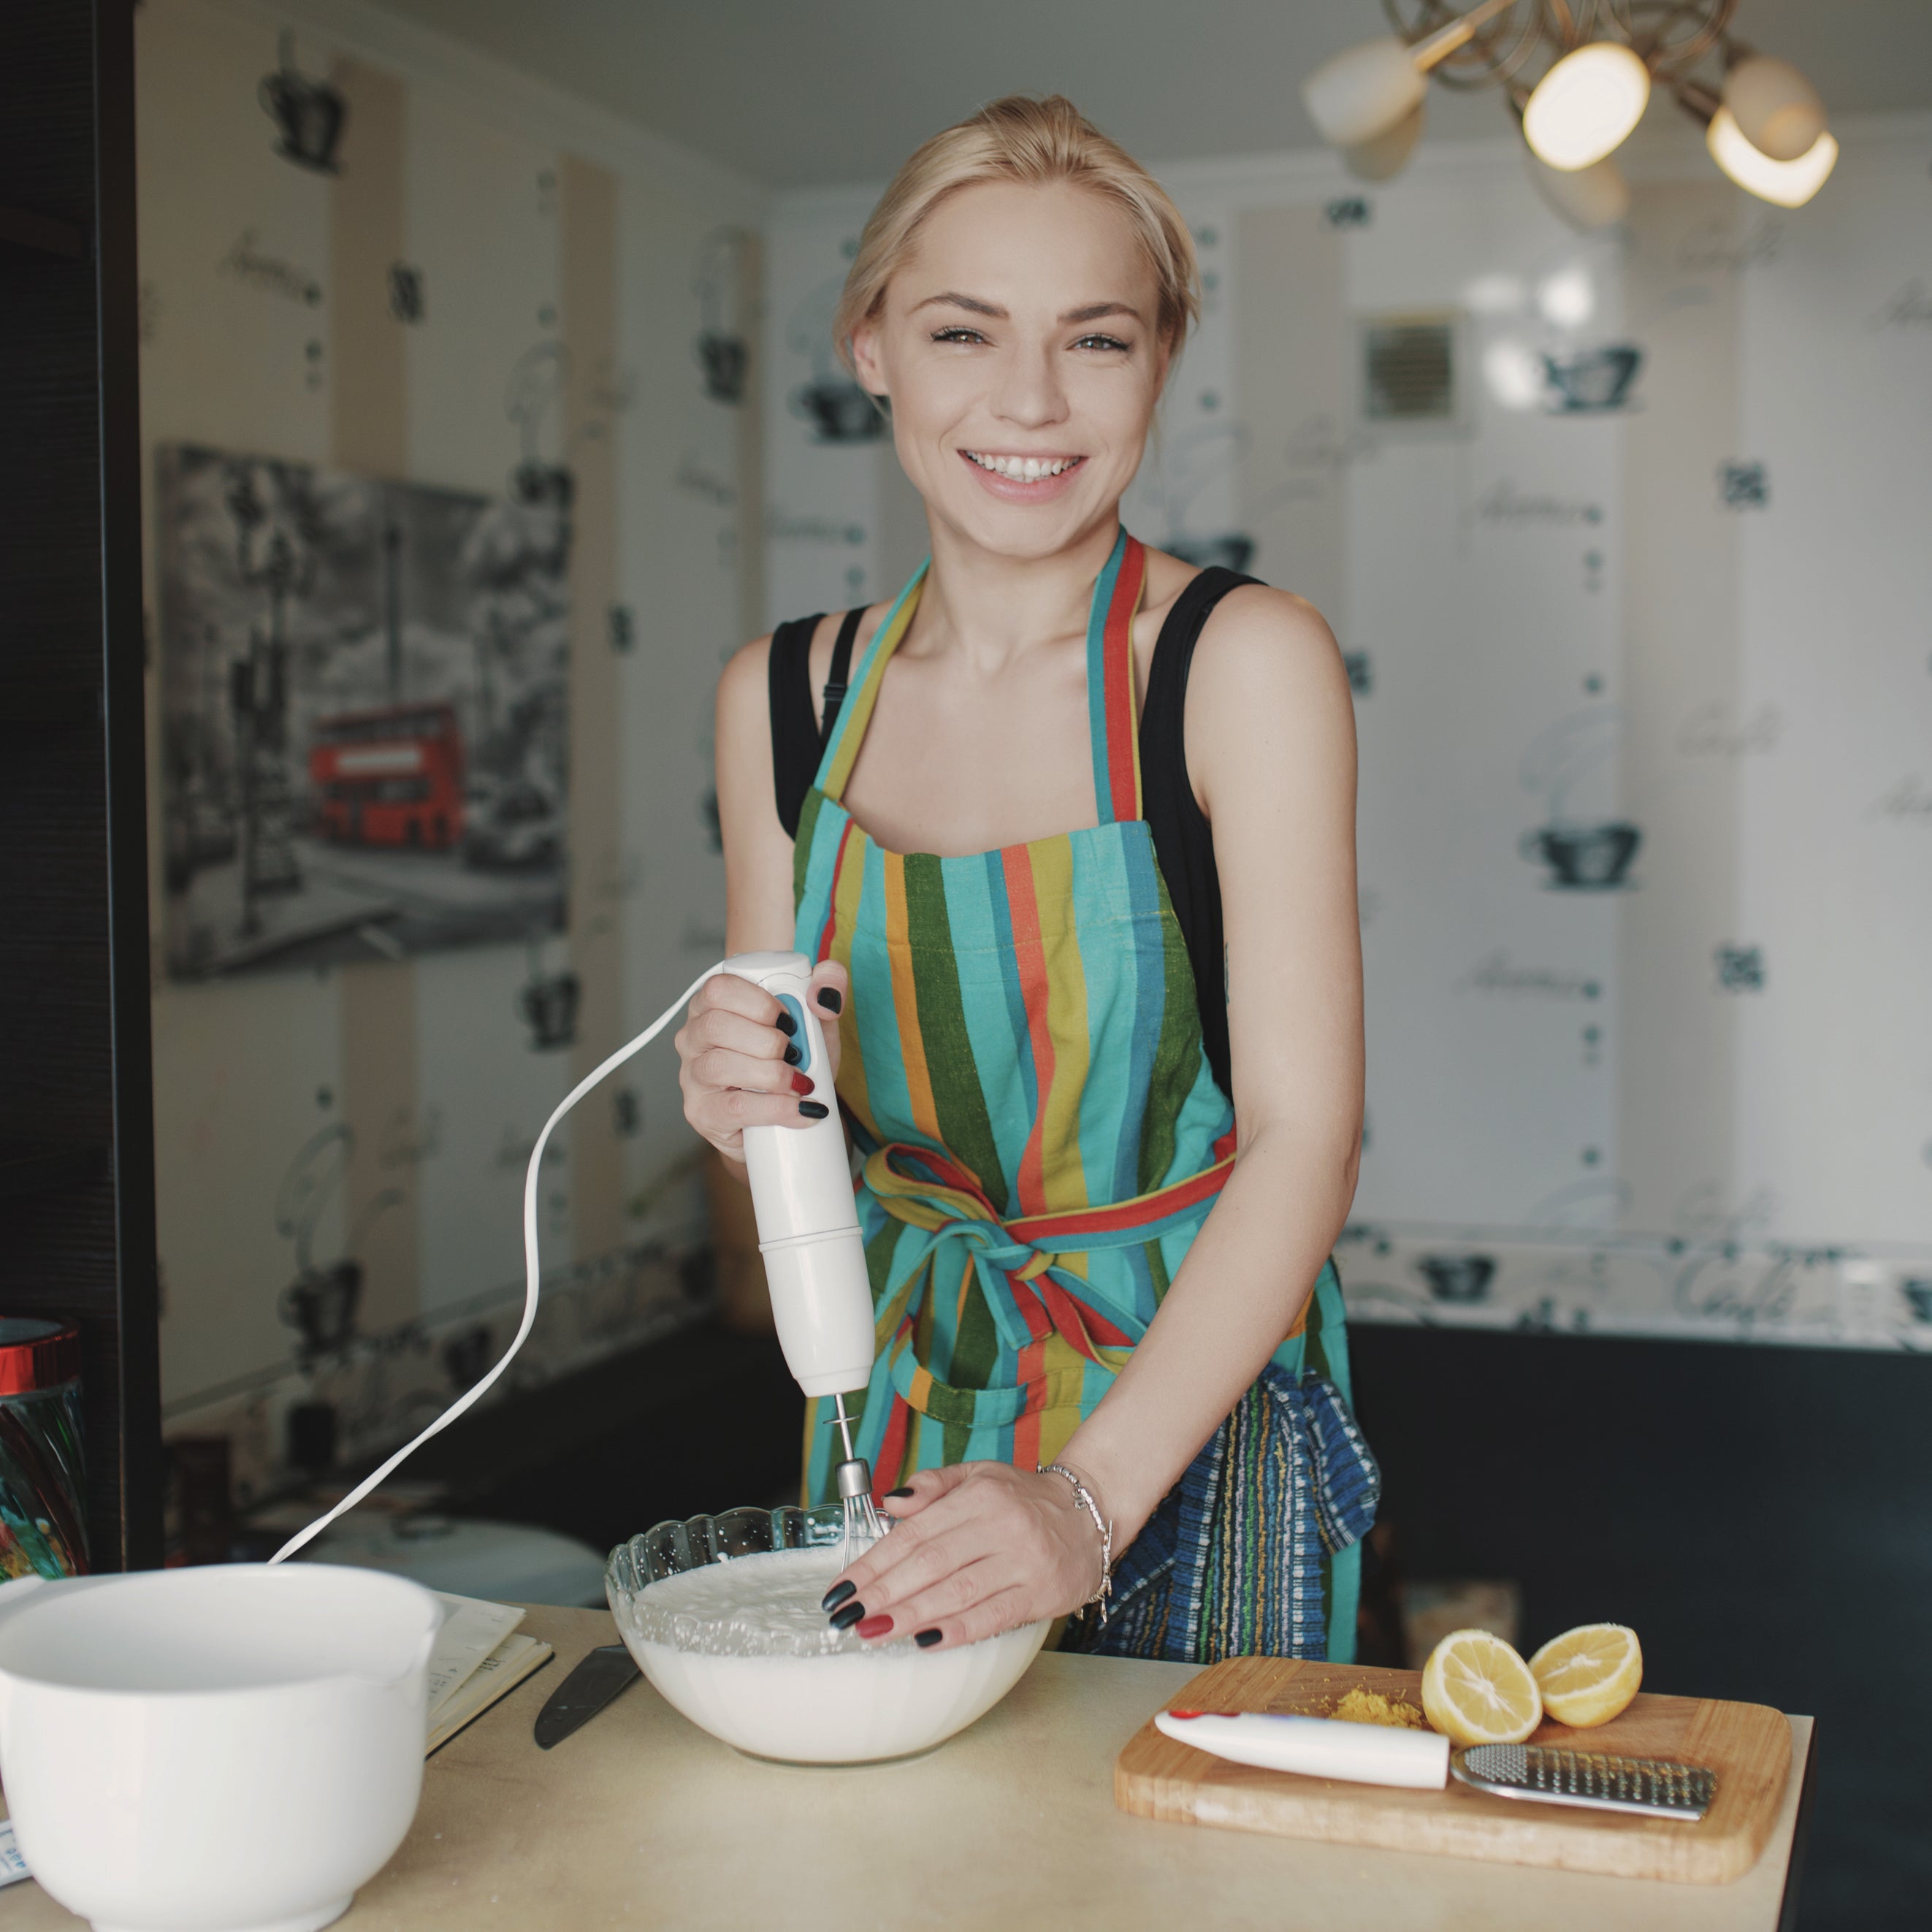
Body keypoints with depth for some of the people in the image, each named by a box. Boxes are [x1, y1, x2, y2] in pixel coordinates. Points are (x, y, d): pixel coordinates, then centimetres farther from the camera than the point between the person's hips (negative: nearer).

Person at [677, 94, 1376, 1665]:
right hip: (905, 1396, 4)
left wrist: (1087, 1494, -28)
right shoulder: (784, 696, -1)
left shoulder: (1243, 662, -14)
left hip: (1190, 1383, -3)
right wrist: (736, 1098, -16)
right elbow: (794, 1111, 9)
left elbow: (1307, 1136, -19)